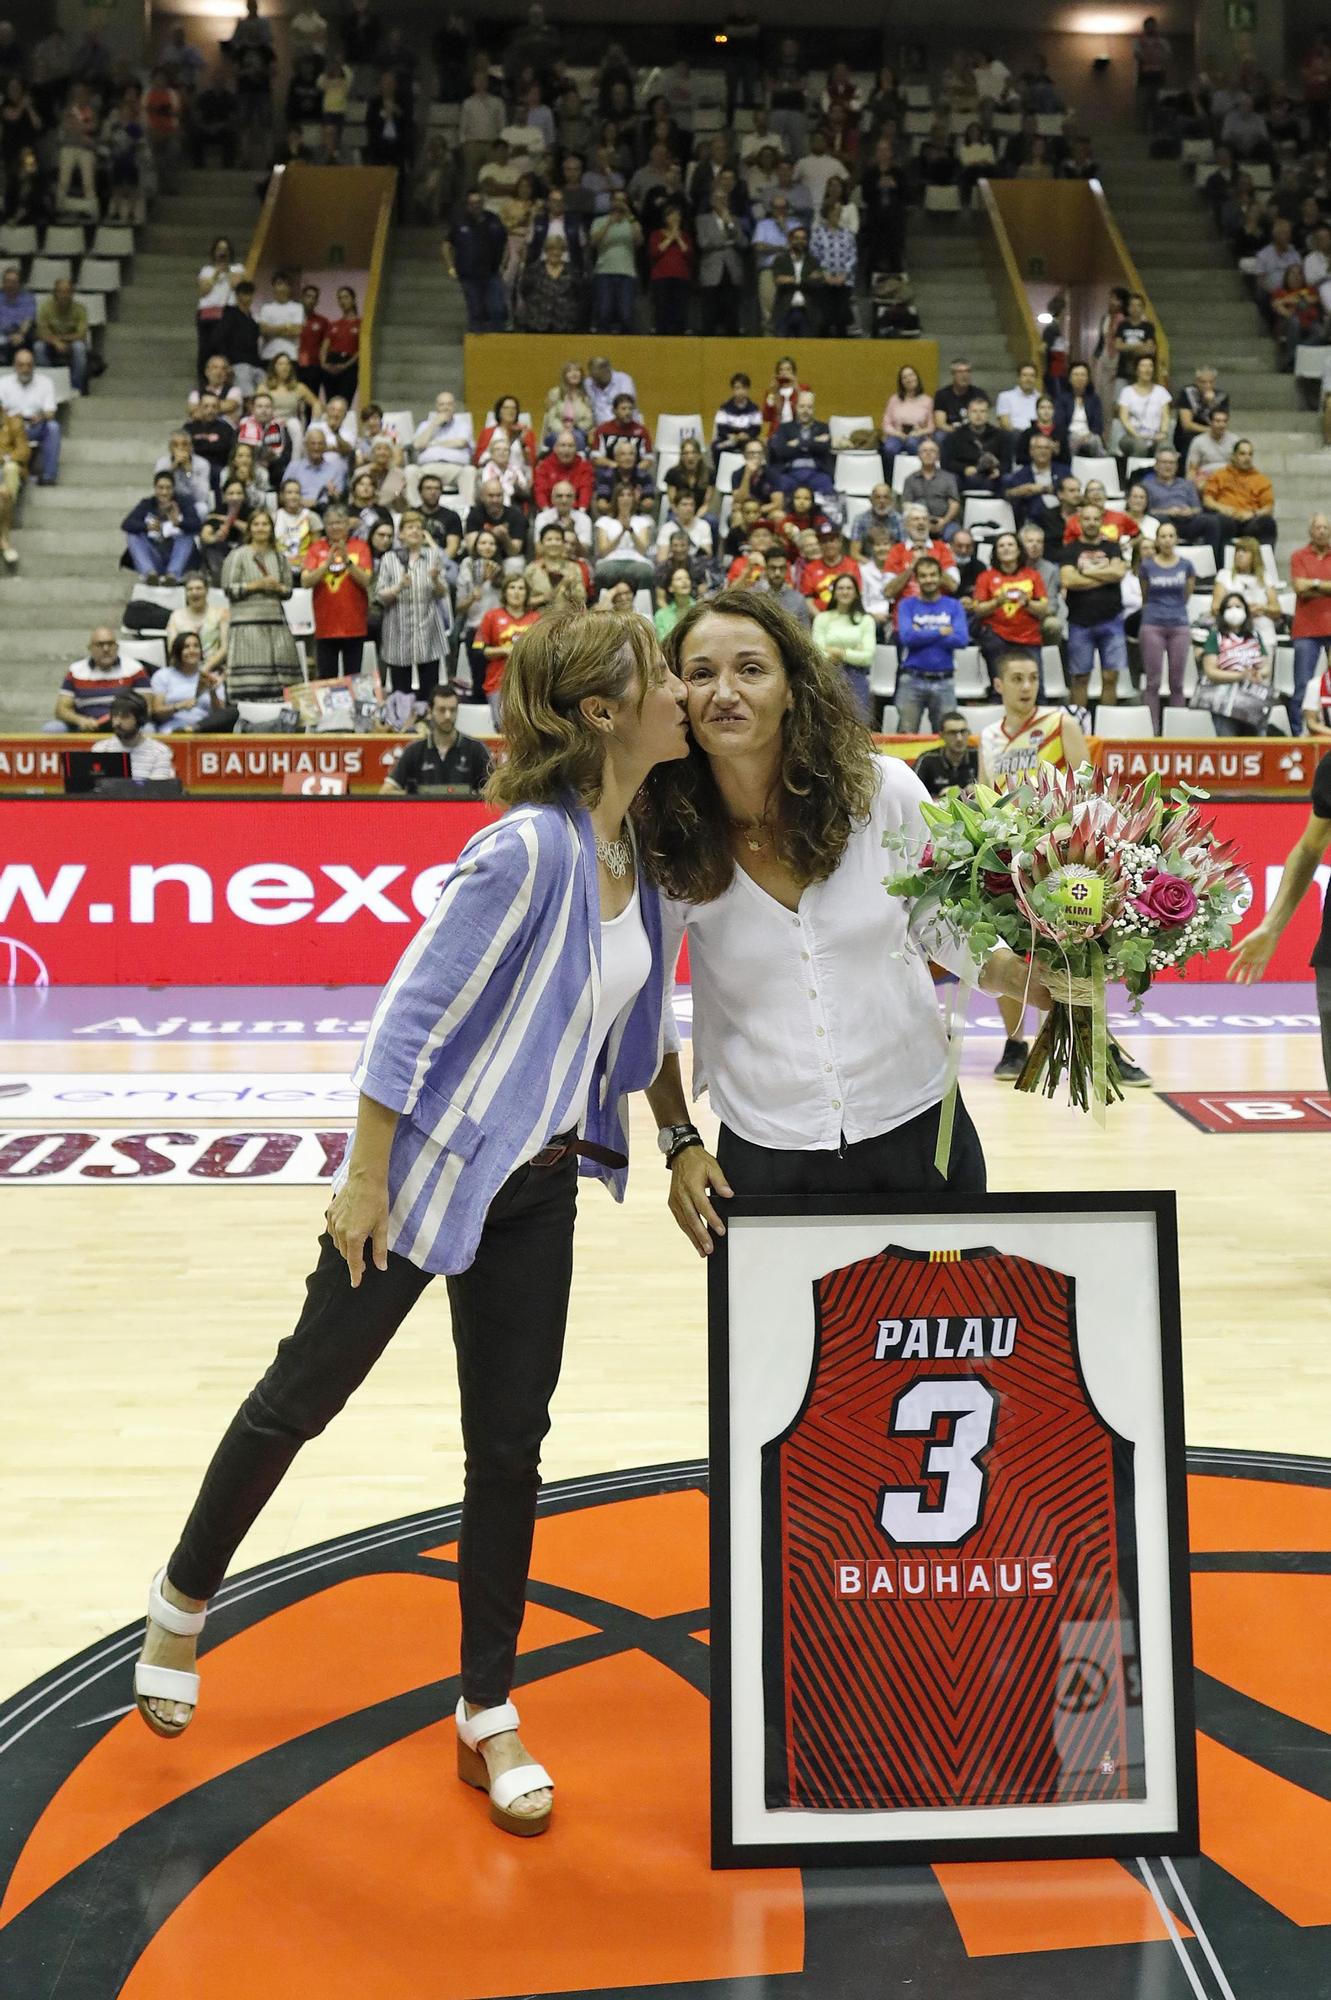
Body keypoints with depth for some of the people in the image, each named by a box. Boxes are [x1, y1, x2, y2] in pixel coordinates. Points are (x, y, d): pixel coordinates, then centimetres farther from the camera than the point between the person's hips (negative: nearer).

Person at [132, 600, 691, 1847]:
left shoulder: (640, 849, -1)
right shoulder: (529, 849, -25)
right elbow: (409, 1013, -21)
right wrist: (366, 1177, -17)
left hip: (537, 1185, 7)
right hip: (428, 1170, -7)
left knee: (510, 1443, 10)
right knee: (303, 1396, 11)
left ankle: (489, 1717, 25)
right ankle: (183, 1598, 38)